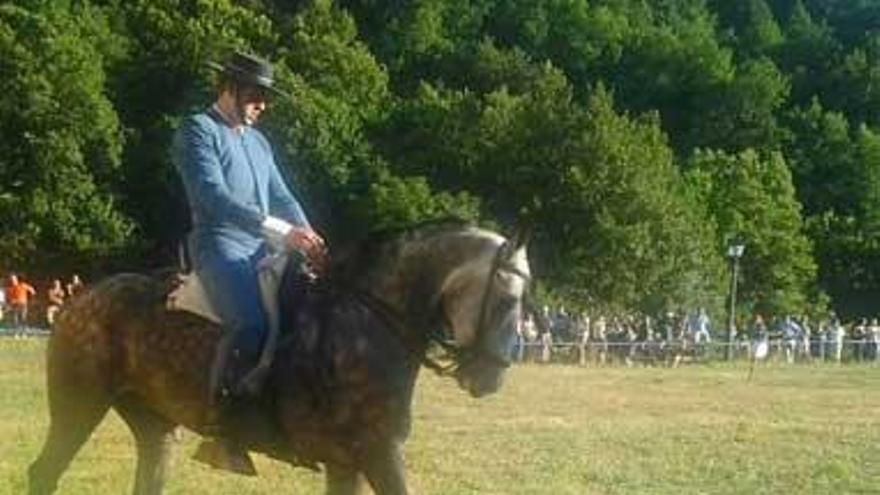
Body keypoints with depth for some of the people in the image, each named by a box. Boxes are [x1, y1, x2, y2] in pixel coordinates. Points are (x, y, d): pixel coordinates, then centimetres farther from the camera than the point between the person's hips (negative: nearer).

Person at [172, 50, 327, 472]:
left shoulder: (259, 142, 24)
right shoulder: (198, 130, -2)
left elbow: (281, 196, 17)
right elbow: (213, 195, -16)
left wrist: (307, 238, -4)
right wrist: (279, 229, -23)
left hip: (261, 249, 8)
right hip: (220, 245, -8)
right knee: (251, 323, -31)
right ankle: (219, 429, -24)